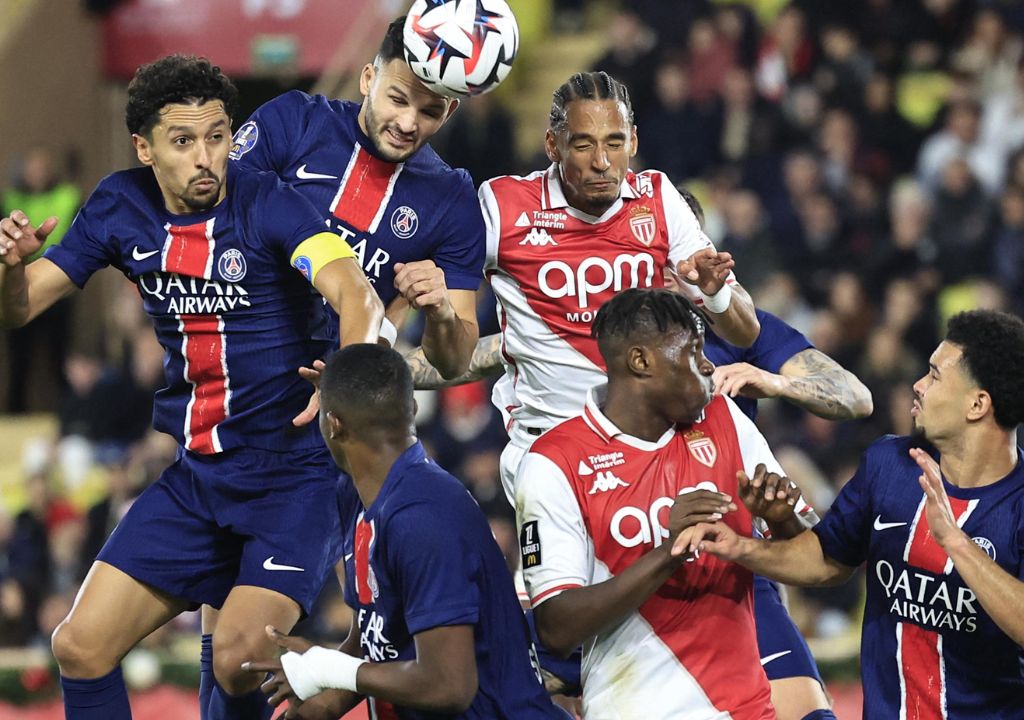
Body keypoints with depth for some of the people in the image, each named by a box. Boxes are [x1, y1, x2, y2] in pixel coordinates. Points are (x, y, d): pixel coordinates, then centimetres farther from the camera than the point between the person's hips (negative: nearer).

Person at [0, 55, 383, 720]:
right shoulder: (122, 207, 1)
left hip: (295, 474, -5)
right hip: (195, 477, 5)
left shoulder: (268, 205, -15)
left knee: (238, 659, -23)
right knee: (81, 648, -2)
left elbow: (357, 297, -29)